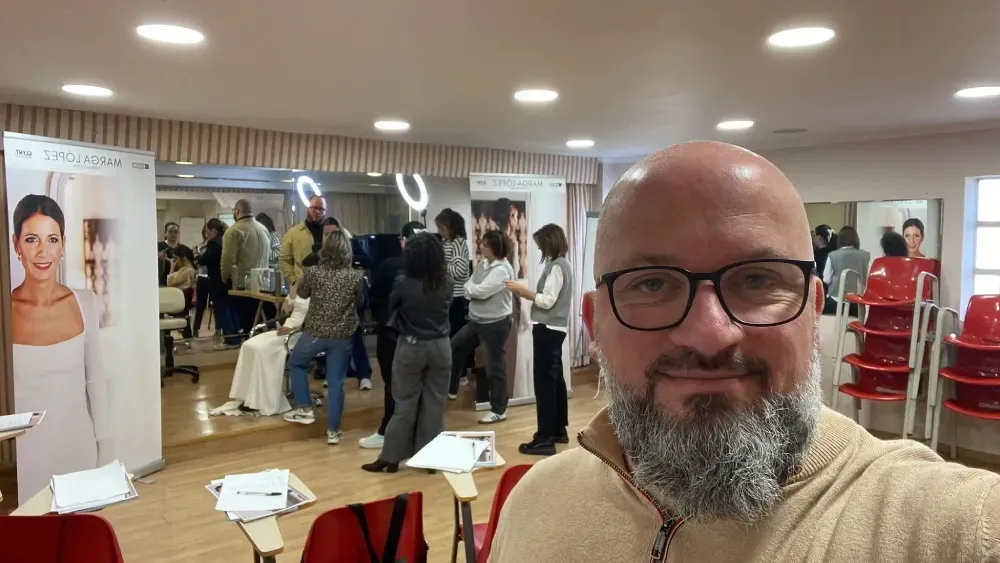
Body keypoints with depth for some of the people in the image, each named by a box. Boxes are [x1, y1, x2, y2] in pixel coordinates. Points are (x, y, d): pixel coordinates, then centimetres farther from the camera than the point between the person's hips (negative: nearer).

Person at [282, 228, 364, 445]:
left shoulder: (314, 272, -11)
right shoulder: (355, 276, -9)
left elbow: (302, 294, 8)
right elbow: (360, 301, 7)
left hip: (315, 332, -1)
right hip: (343, 335, 1)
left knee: (296, 364, 26)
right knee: (336, 382, 9)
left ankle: (305, 409, 24)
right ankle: (333, 430, 13)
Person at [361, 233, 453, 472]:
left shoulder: (403, 283, -13)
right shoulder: (447, 283, -4)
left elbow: (391, 308, 4)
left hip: (411, 347, -2)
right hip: (440, 347, 3)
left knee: (405, 403, 6)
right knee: (435, 402, 8)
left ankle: (390, 457, 13)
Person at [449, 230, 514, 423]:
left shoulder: (502, 270, -21)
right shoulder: (483, 264, 7)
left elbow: (480, 291, -26)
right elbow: (469, 290, 6)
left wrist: (469, 287, -6)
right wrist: (472, 291, -16)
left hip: (495, 324, -9)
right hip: (477, 320, 9)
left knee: (495, 368, 1)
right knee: (454, 348, 17)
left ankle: (499, 410, 15)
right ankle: (451, 389, 36)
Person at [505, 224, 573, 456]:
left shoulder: (556, 266, -15)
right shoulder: (562, 264, 14)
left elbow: (547, 301, -19)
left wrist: (524, 290, -11)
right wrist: (527, 293, 8)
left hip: (547, 329, -10)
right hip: (555, 328, 10)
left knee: (544, 381, -7)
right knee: (555, 378, 15)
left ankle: (545, 439, -4)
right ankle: (559, 430, 25)